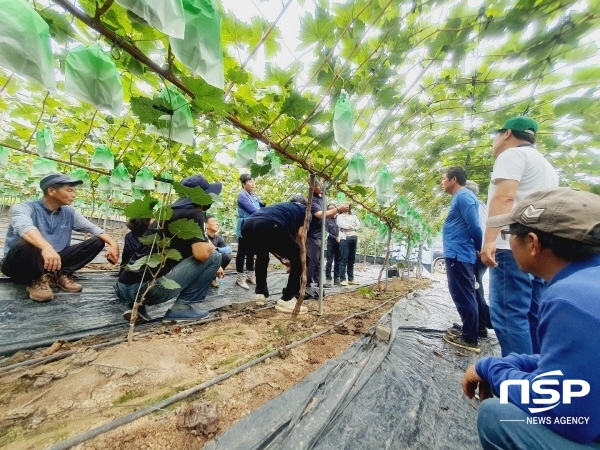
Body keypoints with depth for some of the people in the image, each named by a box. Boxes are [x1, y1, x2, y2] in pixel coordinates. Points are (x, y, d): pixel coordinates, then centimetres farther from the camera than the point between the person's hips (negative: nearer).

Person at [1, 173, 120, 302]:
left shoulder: (69, 213, 5)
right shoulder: (24, 208, -12)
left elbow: (94, 228, -2)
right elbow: (24, 227, -34)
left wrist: (112, 244, -22)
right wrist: (46, 247, -55)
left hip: (54, 263, 5)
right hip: (21, 265, -5)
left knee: (97, 242, -8)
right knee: (26, 244, -38)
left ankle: (61, 275, -8)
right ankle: (37, 281, -13)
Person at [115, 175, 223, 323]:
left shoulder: (172, 212, 20)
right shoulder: (194, 214, -6)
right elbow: (202, 254, -21)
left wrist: (211, 269, 31)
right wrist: (211, 246, 3)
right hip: (147, 288, -9)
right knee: (213, 256, -3)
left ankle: (137, 306, 16)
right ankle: (182, 307, 1)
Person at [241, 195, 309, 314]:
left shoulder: (281, 206, 42)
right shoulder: (304, 209, 29)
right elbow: (300, 234, 14)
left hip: (247, 225, 7)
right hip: (269, 226, -7)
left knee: (262, 256, 35)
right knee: (298, 259, 12)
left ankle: (260, 293, 34)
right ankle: (287, 300, 12)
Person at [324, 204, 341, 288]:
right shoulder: (327, 220, 3)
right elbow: (327, 233, -3)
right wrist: (335, 238, -12)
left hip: (339, 242, 2)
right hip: (331, 242, -2)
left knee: (338, 261, 8)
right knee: (329, 261, -5)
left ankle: (336, 278, 17)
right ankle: (328, 280, -5)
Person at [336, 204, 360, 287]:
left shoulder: (353, 216, 21)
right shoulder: (340, 216, 6)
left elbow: (359, 225, 8)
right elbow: (344, 226, -9)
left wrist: (349, 227, -4)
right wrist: (353, 226, 3)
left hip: (354, 238, 5)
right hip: (345, 238, -5)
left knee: (352, 260, 8)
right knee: (344, 259, -7)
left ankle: (351, 279, 14)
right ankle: (342, 279, -4)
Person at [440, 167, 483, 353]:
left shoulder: (464, 196, -12)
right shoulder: (460, 197, 19)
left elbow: (474, 226, -17)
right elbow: (470, 226, 21)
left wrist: (481, 249, -5)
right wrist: (478, 250, 21)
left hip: (459, 255, -10)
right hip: (458, 254, 10)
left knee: (463, 295, -3)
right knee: (465, 294, 17)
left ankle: (470, 339, 6)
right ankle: (468, 330, 29)